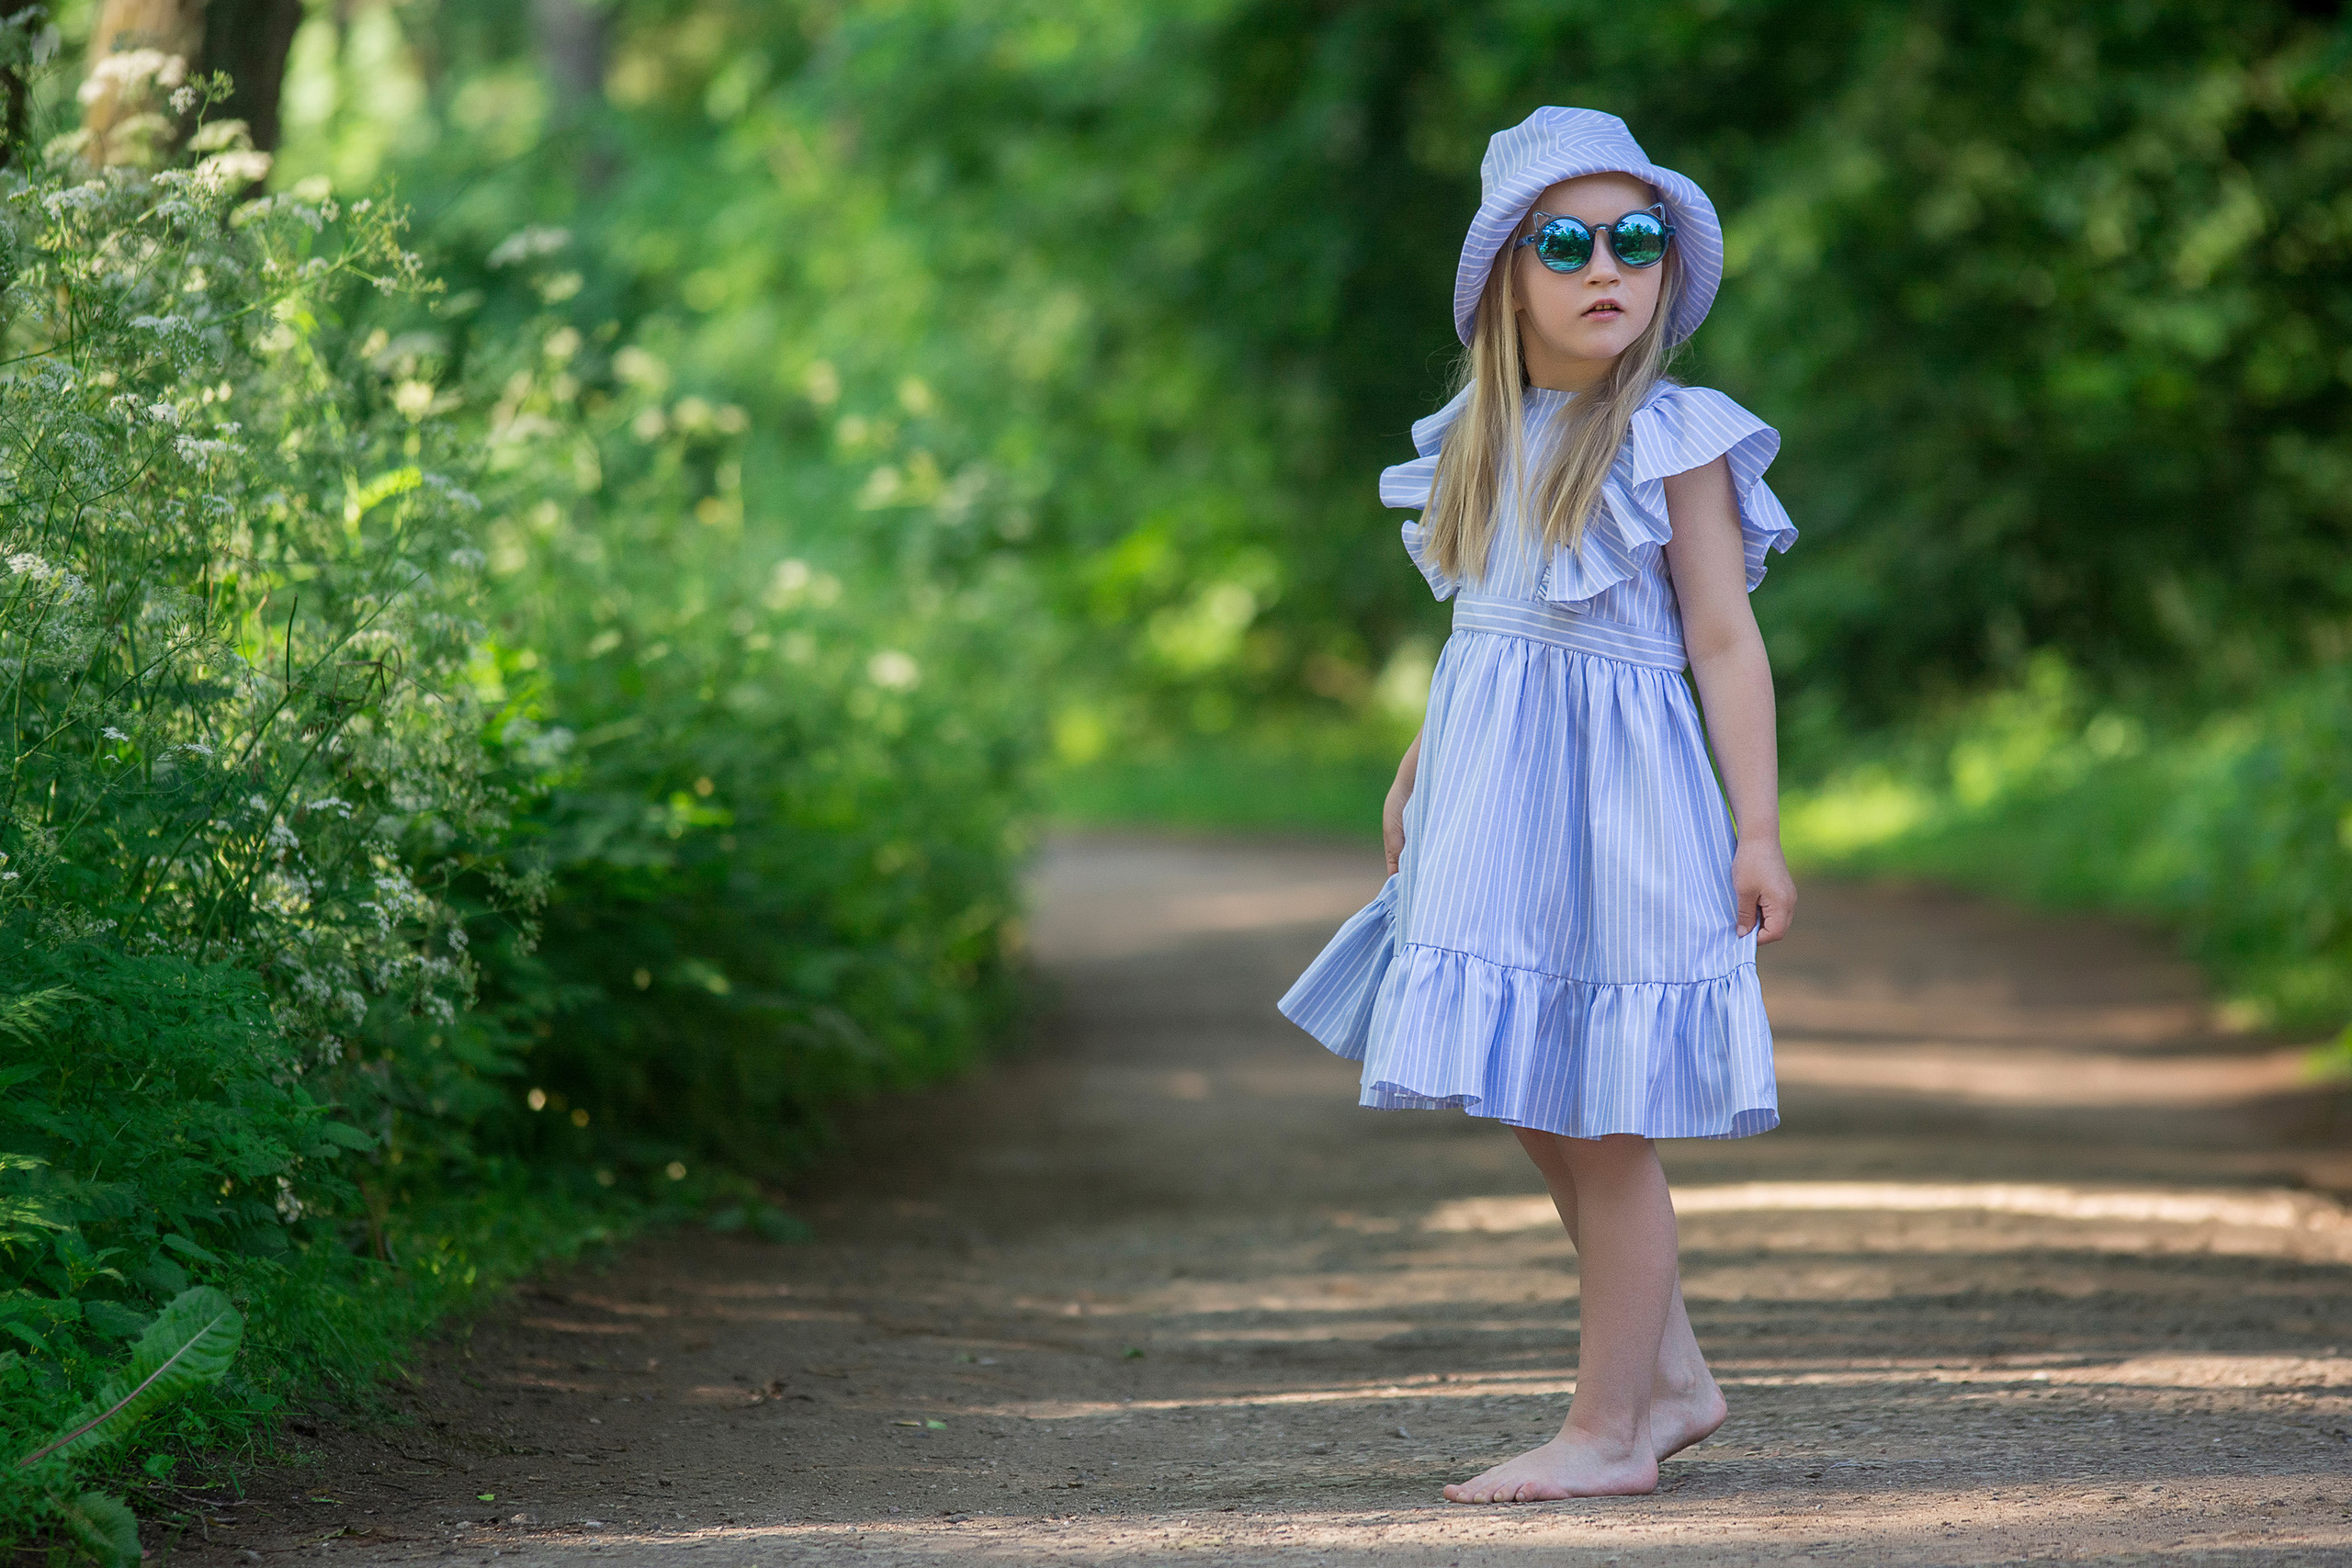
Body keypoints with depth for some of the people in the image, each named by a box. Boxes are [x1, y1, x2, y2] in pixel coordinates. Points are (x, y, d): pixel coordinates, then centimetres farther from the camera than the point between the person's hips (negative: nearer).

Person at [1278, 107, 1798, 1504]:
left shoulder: (1676, 440, -7)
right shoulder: (1482, 442, 11)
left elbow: (1725, 642, -8)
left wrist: (1759, 831, -12)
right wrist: (1420, 770, 22)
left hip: (1614, 802, -7)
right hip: (1491, 802, 7)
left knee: (1604, 1123, -2)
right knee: (1540, 1113, 12)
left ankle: (1609, 1429, 6)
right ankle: (1674, 1376, 26)